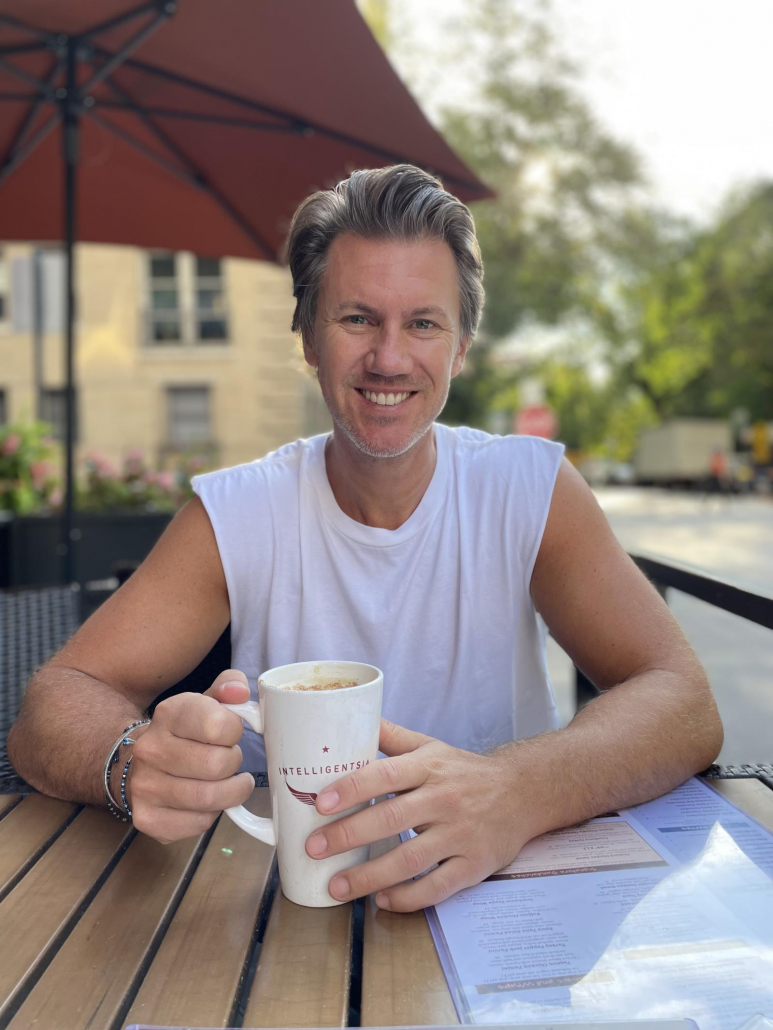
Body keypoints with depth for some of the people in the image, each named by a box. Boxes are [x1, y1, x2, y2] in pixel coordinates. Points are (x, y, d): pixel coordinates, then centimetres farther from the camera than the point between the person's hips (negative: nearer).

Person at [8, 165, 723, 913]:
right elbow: (54, 705, -11)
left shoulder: (532, 491, -9)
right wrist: (139, 759, -35)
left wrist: (514, 792, -38)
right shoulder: (231, 515, -8)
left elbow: (685, 704, -18)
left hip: (502, 896, -1)